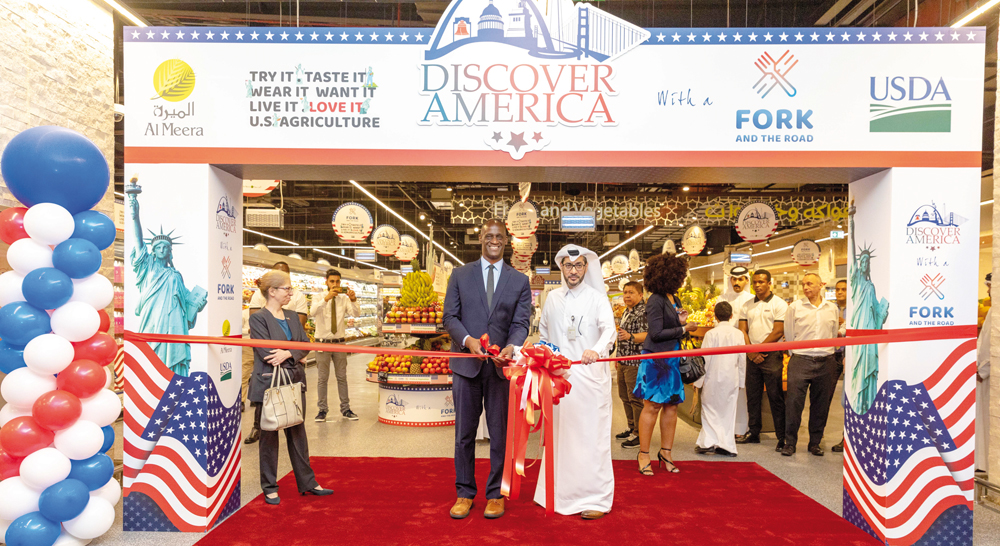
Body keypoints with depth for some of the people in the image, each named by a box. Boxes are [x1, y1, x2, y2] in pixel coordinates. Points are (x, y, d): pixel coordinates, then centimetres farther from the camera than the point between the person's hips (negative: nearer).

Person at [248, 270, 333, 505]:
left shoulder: (292, 316, 12)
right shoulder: (258, 318, -9)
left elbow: (305, 344, 6)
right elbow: (267, 353, -16)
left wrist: (288, 354, -13)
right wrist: (294, 357, -7)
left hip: (294, 382, 6)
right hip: (269, 384, -6)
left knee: (298, 433, 12)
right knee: (269, 436, 7)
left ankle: (307, 482, 22)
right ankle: (269, 487, 20)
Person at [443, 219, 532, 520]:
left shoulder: (520, 281, 7)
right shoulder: (460, 275, 7)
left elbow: (521, 323, 0)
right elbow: (449, 316, 1)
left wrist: (511, 346, -21)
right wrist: (468, 340, -17)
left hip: (501, 365, 0)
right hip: (466, 363, 0)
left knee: (500, 433, 7)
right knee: (464, 432, 8)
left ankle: (496, 494, 22)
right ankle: (465, 493, 22)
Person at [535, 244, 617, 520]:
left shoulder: (597, 298, 0)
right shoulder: (552, 298, 12)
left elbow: (609, 329, -17)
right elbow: (543, 334, 24)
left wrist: (596, 350, -36)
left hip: (590, 375, -4)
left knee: (591, 434, -3)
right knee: (558, 434, 9)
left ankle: (596, 498, 6)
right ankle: (559, 493, 20)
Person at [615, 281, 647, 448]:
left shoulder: (644, 311, -14)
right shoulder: (626, 312, 16)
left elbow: (647, 334, -26)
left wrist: (630, 337, -42)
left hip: (635, 362, -10)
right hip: (624, 361, 10)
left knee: (636, 398, -5)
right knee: (625, 397, 17)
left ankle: (639, 434, 3)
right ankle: (632, 428, 29)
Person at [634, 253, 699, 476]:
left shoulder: (675, 300, 14)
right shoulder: (656, 301, -12)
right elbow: (656, 333, -17)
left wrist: (682, 322, 0)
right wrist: (684, 328, -9)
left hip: (672, 359, 8)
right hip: (656, 359, -8)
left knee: (671, 406, 8)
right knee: (652, 406, -4)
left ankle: (665, 452, 19)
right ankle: (644, 454, 6)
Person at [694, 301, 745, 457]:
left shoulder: (711, 333, -10)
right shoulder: (738, 334, 1)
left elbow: (705, 359, -9)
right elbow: (742, 359, 6)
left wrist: (699, 380, -1)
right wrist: (741, 381, 15)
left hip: (714, 378, -3)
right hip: (732, 379, 3)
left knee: (710, 409, 7)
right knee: (728, 411, 10)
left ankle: (708, 441, 0)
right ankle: (727, 446, 13)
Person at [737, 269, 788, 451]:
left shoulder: (779, 304, -3)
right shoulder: (747, 306, 12)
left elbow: (778, 331, -9)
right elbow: (743, 330, 8)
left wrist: (759, 349, -11)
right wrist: (750, 351, -6)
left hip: (771, 355, -5)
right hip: (752, 356, 5)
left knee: (775, 397, -4)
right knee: (752, 396, 10)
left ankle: (782, 437, 2)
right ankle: (753, 433, 20)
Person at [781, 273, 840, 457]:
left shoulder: (832, 309, 8)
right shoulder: (795, 307, 2)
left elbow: (834, 335, 17)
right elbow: (789, 335, 7)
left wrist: (825, 352, 14)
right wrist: (796, 354, 7)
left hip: (826, 362, 2)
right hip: (801, 361, -2)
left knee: (821, 404, 8)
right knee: (794, 401, -7)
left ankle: (815, 442, 20)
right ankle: (790, 442, 3)